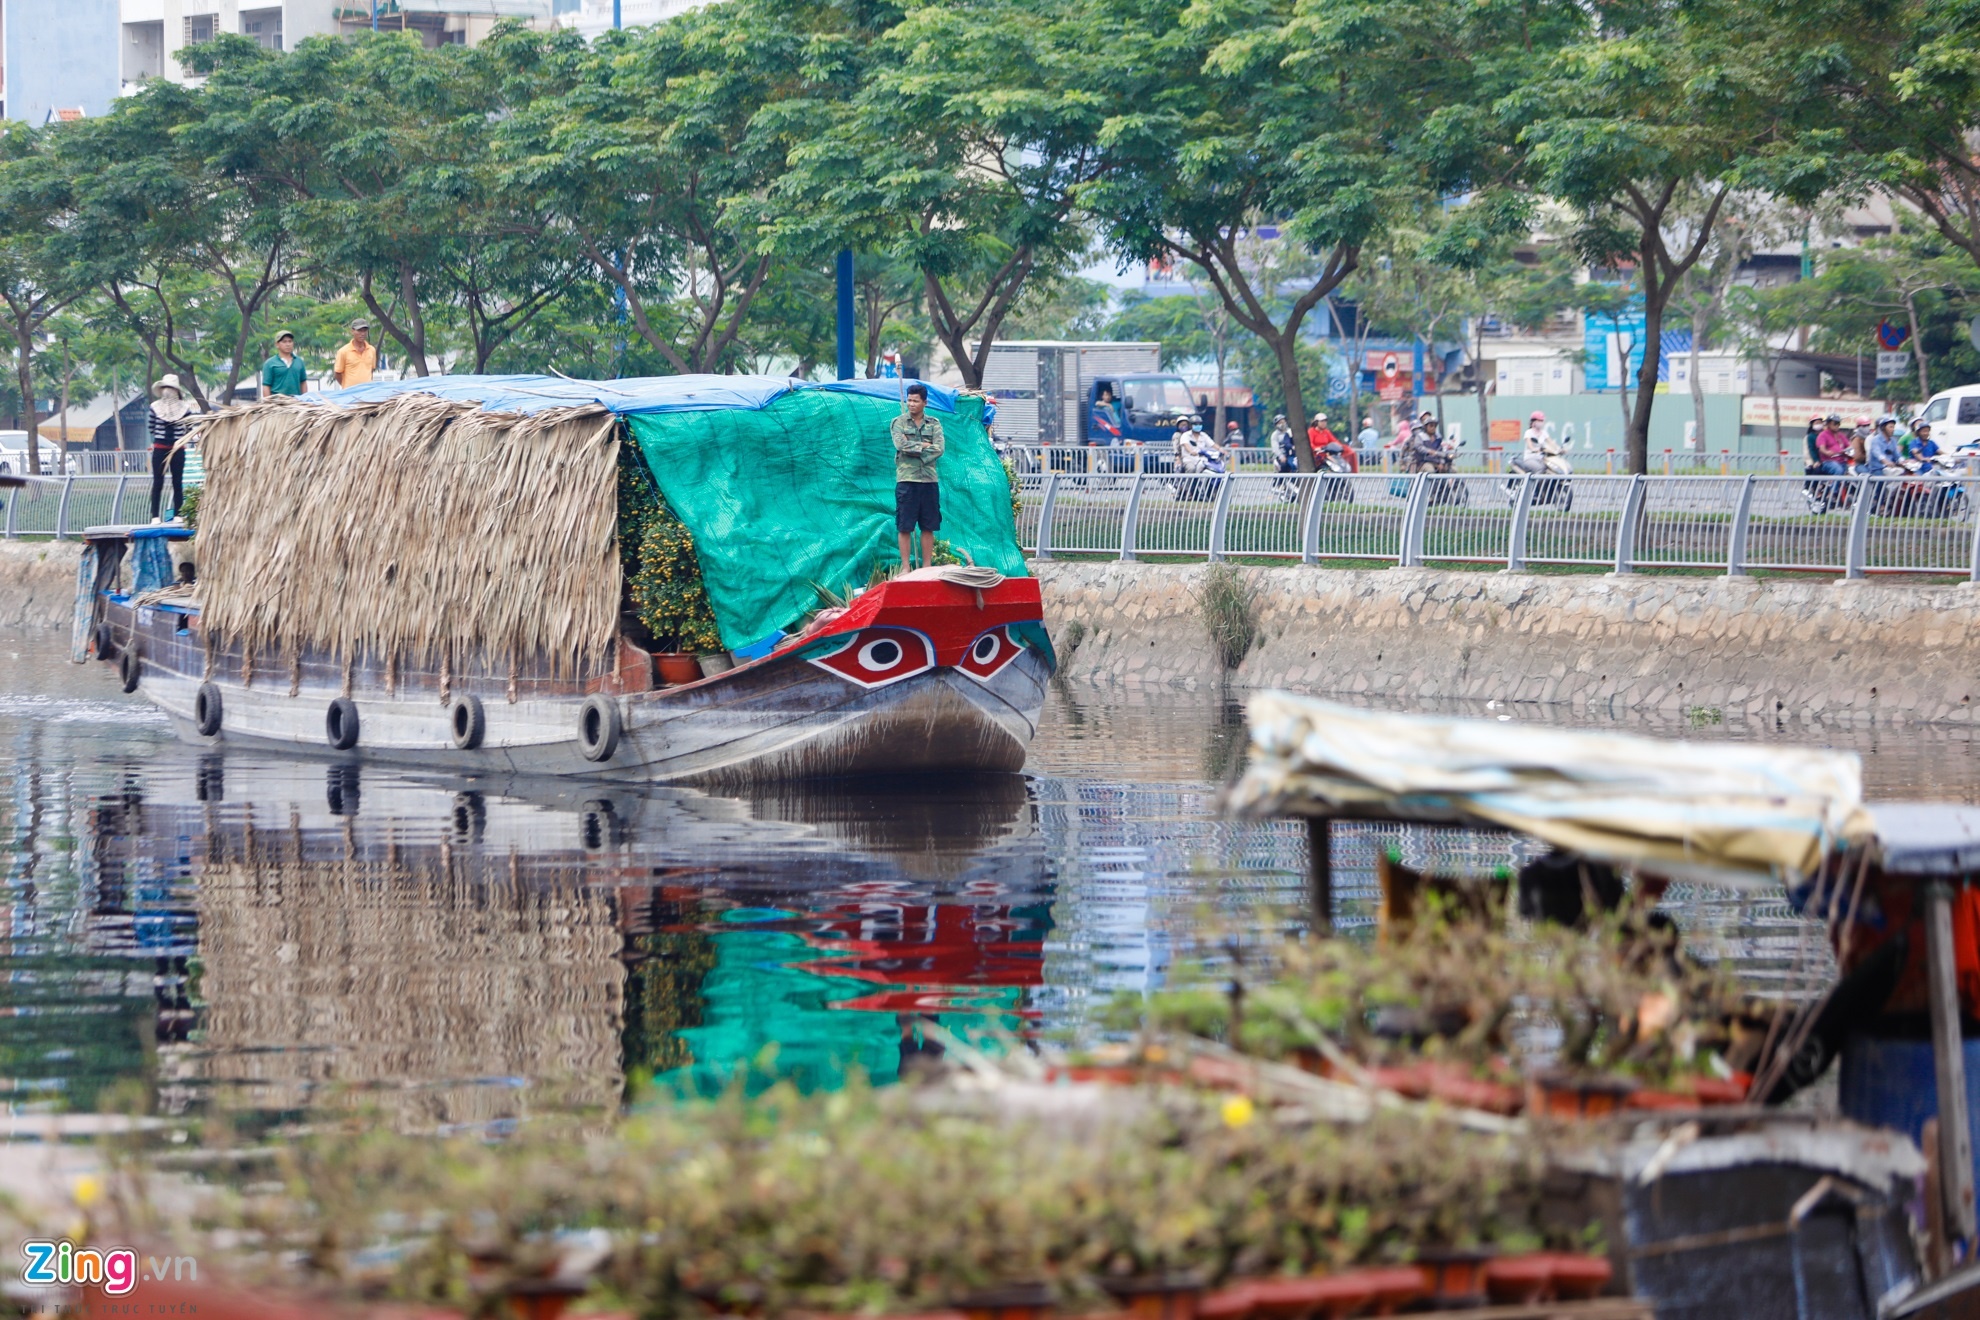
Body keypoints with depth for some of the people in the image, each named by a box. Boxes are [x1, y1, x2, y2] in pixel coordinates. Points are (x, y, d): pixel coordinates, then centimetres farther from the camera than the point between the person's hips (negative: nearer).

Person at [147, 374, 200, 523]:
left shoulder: (184, 407, 0)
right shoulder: (156, 407, 1)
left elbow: (189, 427, 7)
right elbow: (151, 426, 8)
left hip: (177, 449, 0)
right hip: (160, 449, 0)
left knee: (178, 482, 3)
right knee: (157, 483, -1)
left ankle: (178, 514, 8)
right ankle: (155, 515, 1)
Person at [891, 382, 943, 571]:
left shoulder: (934, 424, 10)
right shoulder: (899, 423, 5)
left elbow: (939, 449, -3)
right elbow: (901, 445, -11)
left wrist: (913, 448, -8)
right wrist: (924, 446, -6)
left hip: (929, 479, 2)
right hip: (907, 480, -2)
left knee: (929, 527, 4)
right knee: (905, 527, -3)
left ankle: (927, 566, 9)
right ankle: (905, 567, 1)